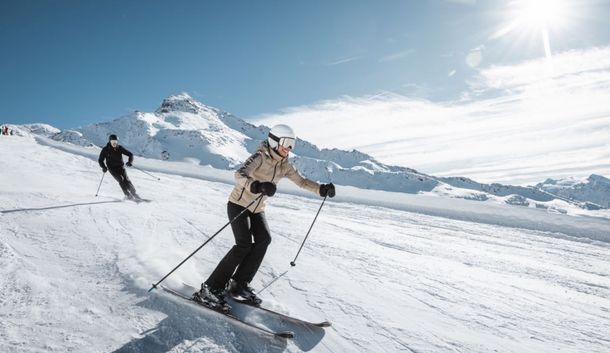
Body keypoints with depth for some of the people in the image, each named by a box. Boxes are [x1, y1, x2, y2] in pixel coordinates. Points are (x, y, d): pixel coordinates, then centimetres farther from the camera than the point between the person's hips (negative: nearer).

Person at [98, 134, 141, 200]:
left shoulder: (120, 148, 1)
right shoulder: (105, 149, -2)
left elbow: (130, 154, 5)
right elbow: (100, 160, 4)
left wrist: (130, 161, -14)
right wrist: (103, 167, -14)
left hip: (120, 167, 2)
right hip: (112, 168, -2)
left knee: (126, 180, -14)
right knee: (121, 180, -20)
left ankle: (134, 193, -6)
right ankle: (128, 195, -21)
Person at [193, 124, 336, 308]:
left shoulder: (284, 165, 1)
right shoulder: (259, 157, -21)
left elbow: (301, 181, 9)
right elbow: (240, 175, -38)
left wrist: (321, 189, -7)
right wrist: (257, 186, -58)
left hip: (257, 209, 7)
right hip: (238, 205, -7)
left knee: (263, 239, -15)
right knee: (244, 245, -20)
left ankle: (239, 284, -3)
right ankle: (210, 288, -12)